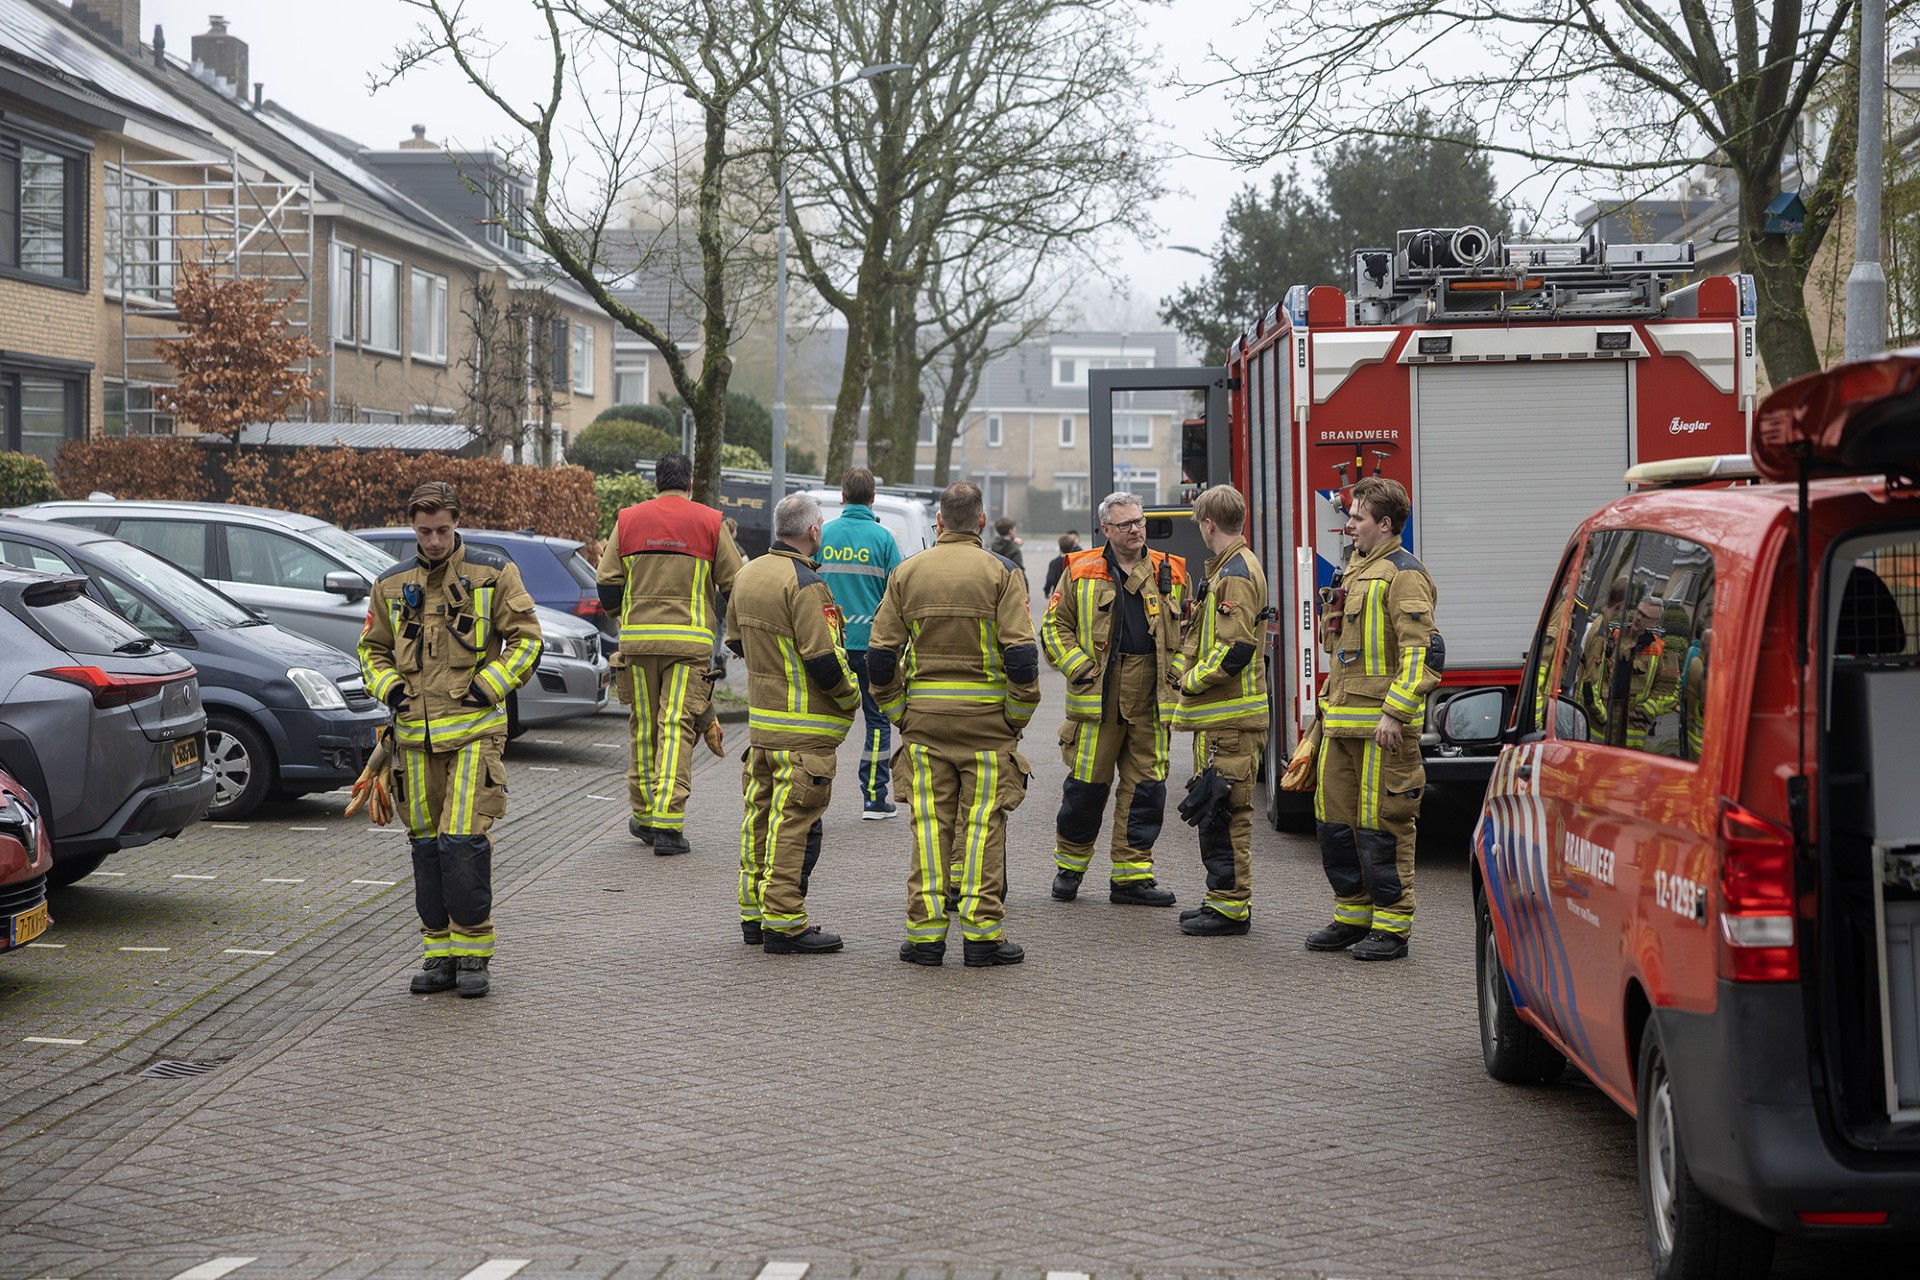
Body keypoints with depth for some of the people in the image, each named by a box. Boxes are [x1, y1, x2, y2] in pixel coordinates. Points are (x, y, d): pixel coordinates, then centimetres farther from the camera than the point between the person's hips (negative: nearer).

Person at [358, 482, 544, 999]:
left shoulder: (492, 574, 0)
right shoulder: (392, 585, 11)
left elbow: (526, 638, 2)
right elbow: (372, 648, 22)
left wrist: (489, 685, -8)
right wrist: (389, 687, 3)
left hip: (473, 729, -4)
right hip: (416, 733, 4)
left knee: (464, 840, -12)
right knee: (427, 845, 7)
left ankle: (473, 952, -2)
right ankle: (439, 952, 15)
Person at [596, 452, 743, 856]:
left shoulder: (629, 519, 7)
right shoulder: (709, 522, 1)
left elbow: (608, 583, 6)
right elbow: (734, 584, 3)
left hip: (638, 638, 2)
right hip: (690, 639, -2)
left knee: (643, 727, 12)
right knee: (677, 727, -6)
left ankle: (643, 816, 20)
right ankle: (667, 824, -14)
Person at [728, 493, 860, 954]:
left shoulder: (748, 574, 10)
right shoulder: (805, 584, -18)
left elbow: (735, 640, 22)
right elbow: (824, 659, -21)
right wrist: (850, 697, -5)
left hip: (760, 721, 9)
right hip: (803, 730, -9)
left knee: (761, 814, 14)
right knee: (795, 822, -5)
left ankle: (754, 914, 21)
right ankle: (784, 924, -4)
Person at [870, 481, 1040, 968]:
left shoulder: (906, 573, 5)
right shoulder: (1001, 573, -3)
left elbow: (880, 654, 4)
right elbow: (1021, 652, -10)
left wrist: (898, 714, 12)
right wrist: (1018, 717, 0)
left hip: (923, 714, 2)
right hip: (986, 715, -2)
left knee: (930, 823, 6)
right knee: (983, 823, 2)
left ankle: (926, 932, 5)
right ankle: (982, 931, 0)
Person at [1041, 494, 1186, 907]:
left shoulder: (1170, 575, 10)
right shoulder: (1081, 573, 3)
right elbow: (1054, 626, 6)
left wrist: (1175, 671, 3)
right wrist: (1080, 668, -5)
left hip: (1151, 703, 2)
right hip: (1097, 699, -2)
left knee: (1146, 787, 2)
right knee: (1086, 784, 1)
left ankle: (1131, 876, 9)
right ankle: (1069, 866, 18)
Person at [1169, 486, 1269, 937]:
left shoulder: (1235, 575, -16)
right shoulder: (1227, 568, 18)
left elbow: (1236, 649, -23)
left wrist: (1192, 679, -12)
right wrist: (1186, 665, 13)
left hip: (1229, 721, -11)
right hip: (1219, 716, 11)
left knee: (1222, 813, -8)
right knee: (1221, 811, 14)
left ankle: (1231, 907, -4)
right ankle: (1224, 900, 21)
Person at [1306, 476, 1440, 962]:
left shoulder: (1402, 575, -11)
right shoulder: (1355, 570, 19)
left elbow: (1422, 650, -18)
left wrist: (1394, 712, -22)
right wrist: (1331, 702, 23)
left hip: (1381, 726, -10)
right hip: (1343, 722, 10)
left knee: (1381, 824, -5)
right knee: (1335, 818, 12)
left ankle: (1392, 928, 1)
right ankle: (1353, 916, 23)